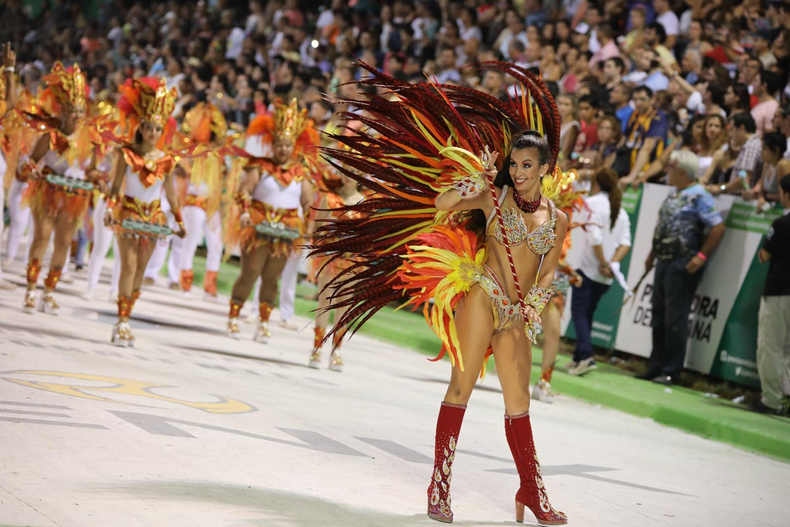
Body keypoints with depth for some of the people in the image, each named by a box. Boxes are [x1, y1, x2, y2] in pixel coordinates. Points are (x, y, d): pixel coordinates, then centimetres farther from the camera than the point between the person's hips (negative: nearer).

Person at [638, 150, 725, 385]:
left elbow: (718, 227, -19)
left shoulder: (699, 197, -13)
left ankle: (671, 371, 3)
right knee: (659, 318, 13)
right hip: (664, 262, 9)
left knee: (675, 320, -4)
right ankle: (656, 367, 21)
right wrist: (652, 255, 20)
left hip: (683, 265, -9)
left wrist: (701, 256, -20)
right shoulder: (674, 195, 14)